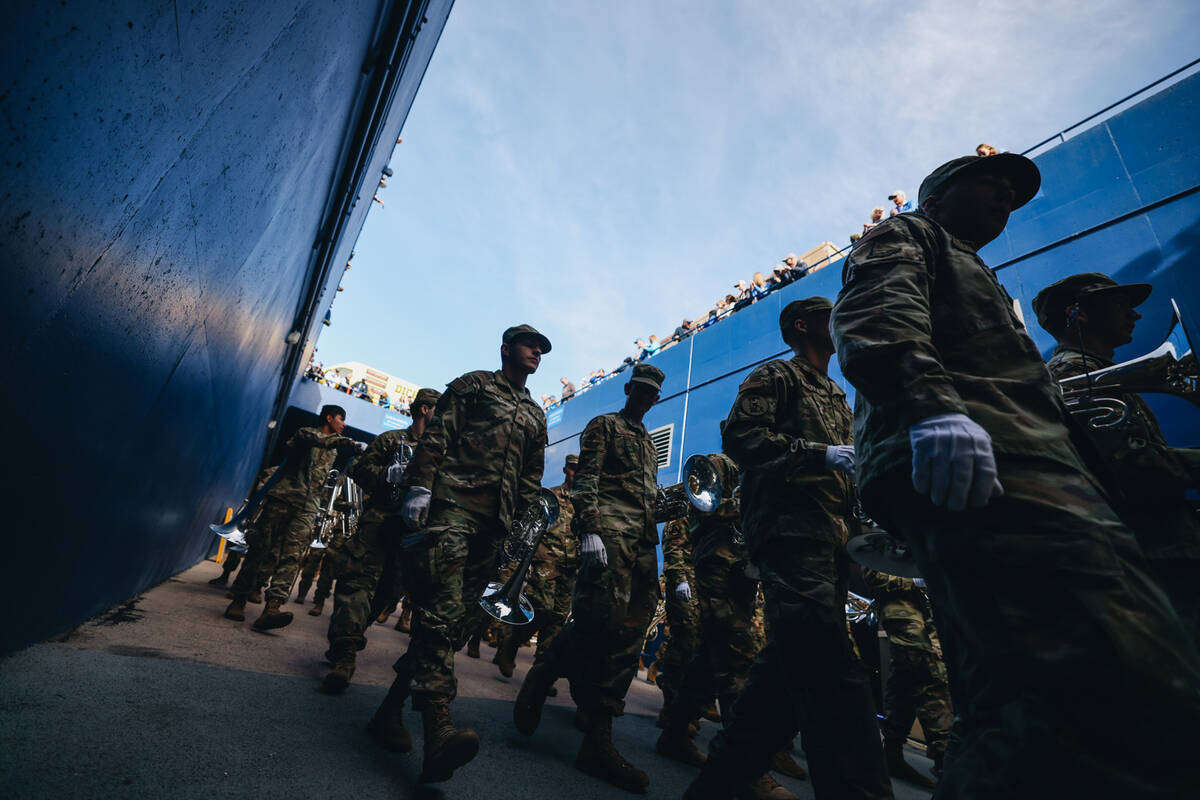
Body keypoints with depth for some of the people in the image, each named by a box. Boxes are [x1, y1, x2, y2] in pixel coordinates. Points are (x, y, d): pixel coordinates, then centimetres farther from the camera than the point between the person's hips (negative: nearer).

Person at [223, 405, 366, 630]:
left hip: (307, 508, 4)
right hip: (282, 499, -3)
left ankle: (271, 609, -24)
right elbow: (318, 440, -19)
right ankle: (238, 600, 16)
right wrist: (349, 442, -31)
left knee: (291, 555, -13)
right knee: (260, 549, 1)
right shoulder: (305, 433, 4)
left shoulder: (335, 450, 24)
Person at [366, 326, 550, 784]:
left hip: (494, 522, 6)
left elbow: (532, 476, 24)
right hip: (453, 504, -5)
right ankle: (437, 729, -21)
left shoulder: (535, 414, 26)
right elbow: (436, 436, 0)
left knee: (459, 618, 3)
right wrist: (420, 486, -13)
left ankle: (391, 709, 16)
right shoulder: (473, 384, 11)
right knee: (441, 609, -16)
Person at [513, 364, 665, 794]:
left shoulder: (649, 443, 29)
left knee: (629, 631, 0)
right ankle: (542, 676, 6)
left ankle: (598, 744, 4)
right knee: (603, 618, -20)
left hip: (644, 542, 7)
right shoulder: (603, 426, 8)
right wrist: (590, 529, -17)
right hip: (610, 529, -7)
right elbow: (585, 479, -5)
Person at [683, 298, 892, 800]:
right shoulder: (776, 376, 7)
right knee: (835, 679, -18)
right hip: (790, 531, -9)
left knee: (790, 667, 8)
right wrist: (822, 454, -14)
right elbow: (740, 436, -9)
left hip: (831, 541, 9)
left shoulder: (837, 398, 32)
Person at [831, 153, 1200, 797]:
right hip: (967, 456, -10)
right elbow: (876, 310, -7)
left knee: (1013, 710, 2)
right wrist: (930, 400, -26)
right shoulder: (902, 234, 19)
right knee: (1138, 693, -25)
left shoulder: (968, 276, 45)